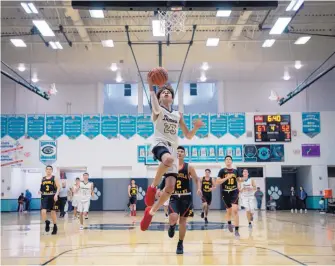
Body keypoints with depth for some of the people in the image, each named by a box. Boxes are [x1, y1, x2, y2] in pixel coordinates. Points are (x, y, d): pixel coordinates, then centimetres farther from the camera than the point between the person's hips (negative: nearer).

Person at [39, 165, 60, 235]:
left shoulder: (54, 178, -2)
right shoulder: (43, 179, 9)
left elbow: (58, 187, -7)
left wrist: (56, 195, -20)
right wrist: (40, 191, -3)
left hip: (52, 197, -2)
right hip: (44, 197, 2)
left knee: (53, 212, 6)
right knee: (43, 212, -14)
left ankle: (55, 227, 22)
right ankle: (47, 222, 14)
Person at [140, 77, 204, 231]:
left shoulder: (178, 115, 22)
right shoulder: (159, 110, 8)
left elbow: (188, 136, 23)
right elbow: (156, 111, -21)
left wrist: (196, 127, 2)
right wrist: (151, 88, -26)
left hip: (172, 149, 5)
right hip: (160, 144, -5)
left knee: (170, 186, -8)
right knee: (169, 159, -44)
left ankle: (151, 211, 11)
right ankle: (152, 187, -23)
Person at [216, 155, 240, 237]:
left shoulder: (235, 171, 5)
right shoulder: (222, 171, -4)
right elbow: (217, 182, -12)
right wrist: (227, 177, -19)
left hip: (234, 192, 0)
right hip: (225, 193, 0)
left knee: (235, 210, -17)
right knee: (229, 210, 16)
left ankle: (236, 230, -15)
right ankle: (229, 224, 48)